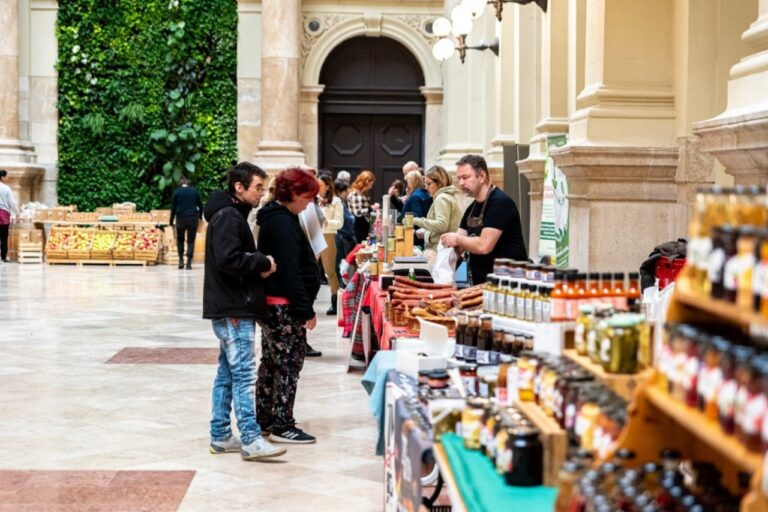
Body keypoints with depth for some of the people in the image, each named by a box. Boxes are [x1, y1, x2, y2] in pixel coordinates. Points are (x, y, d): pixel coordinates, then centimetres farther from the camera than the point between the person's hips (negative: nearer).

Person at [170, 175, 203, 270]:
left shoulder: (176, 192, 2)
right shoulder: (194, 191, 6)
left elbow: (173, 207, 1)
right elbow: (200, 205, 12)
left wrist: (171, 221, 7)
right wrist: (200, 216, 28)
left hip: (180, 218, 0)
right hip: (193, 218, 0)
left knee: (180, 239, 16)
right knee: (191, 241, 3)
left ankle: (181, 260, 6)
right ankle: (189, 263, -3)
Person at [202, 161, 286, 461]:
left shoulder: (232, 215, 19)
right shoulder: (228, 217, -14)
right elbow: (228, 259, -25)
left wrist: (259, 266, 2)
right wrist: (263, 262, -13)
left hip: (230, 308, 11)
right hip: (233, 309, -11)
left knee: (227, 373, 12)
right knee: (244, 374, -11)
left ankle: (221, 436, 17)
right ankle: (250, 440, -12)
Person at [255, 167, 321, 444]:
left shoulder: (274, 217, 14)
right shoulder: (284, 223, -18)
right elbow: (290, 271, -22)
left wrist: (304, 306, 18)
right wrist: (306, 309, -20)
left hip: (271, 304, 10)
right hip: (285, 306, -10)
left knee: (271, 361, 17)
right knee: (289, 364, -4)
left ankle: (264, 417, 26)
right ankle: (282, 426, 0)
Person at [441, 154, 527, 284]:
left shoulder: (500, 202, -16)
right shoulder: (472, 208, 13)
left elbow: (484, 246, -24)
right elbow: (458, 247, 11)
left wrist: (457, 239, -9)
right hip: (481, 283, 9)